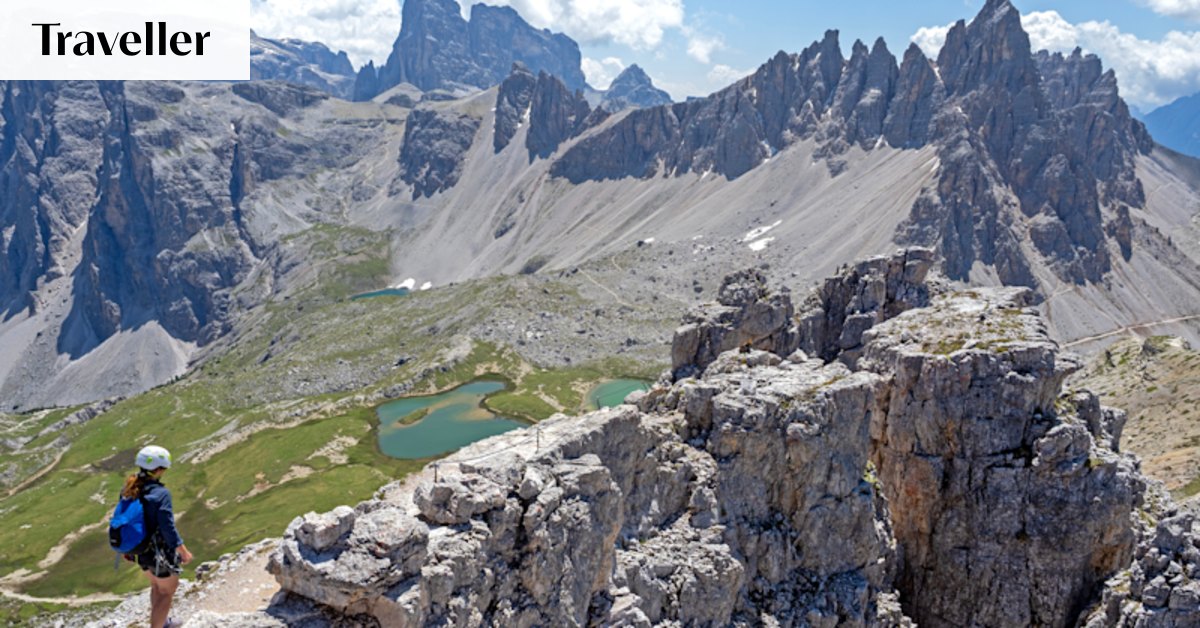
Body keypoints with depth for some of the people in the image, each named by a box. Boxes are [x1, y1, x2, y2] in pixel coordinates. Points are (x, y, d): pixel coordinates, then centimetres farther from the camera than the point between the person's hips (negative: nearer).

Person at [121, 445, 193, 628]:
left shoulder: (128, 489, -4)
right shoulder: (160, 493, -26)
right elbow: (168, 527, -23)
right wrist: (184, 552, -11)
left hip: (139, 550, 8)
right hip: (159, 552, -8)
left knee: (156, 585, 30)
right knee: (167, 591, 13)